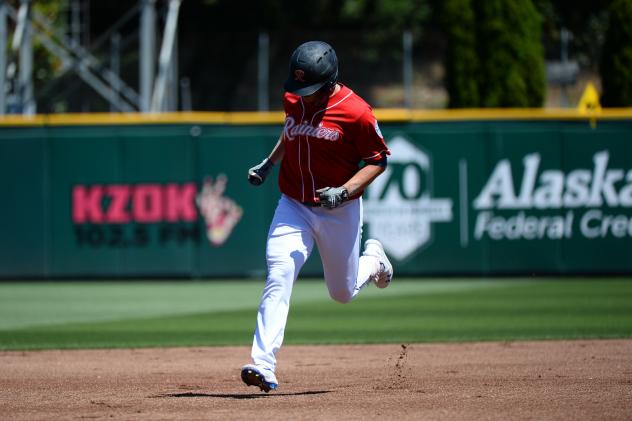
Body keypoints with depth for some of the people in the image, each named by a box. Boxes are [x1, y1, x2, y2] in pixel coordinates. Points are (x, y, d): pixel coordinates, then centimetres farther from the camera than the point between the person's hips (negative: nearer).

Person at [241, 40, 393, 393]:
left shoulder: (355, 112, -18)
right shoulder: (293, 100, -1)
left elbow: (379, 160, -10)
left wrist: (344, 191, -23)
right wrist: (269, 163, 14)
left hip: (340, 213, -3)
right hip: (293, 207, 3)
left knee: (343, 293, 13)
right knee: (278, 277, -19)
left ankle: (372, 259, 48)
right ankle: (263, 365, -26)